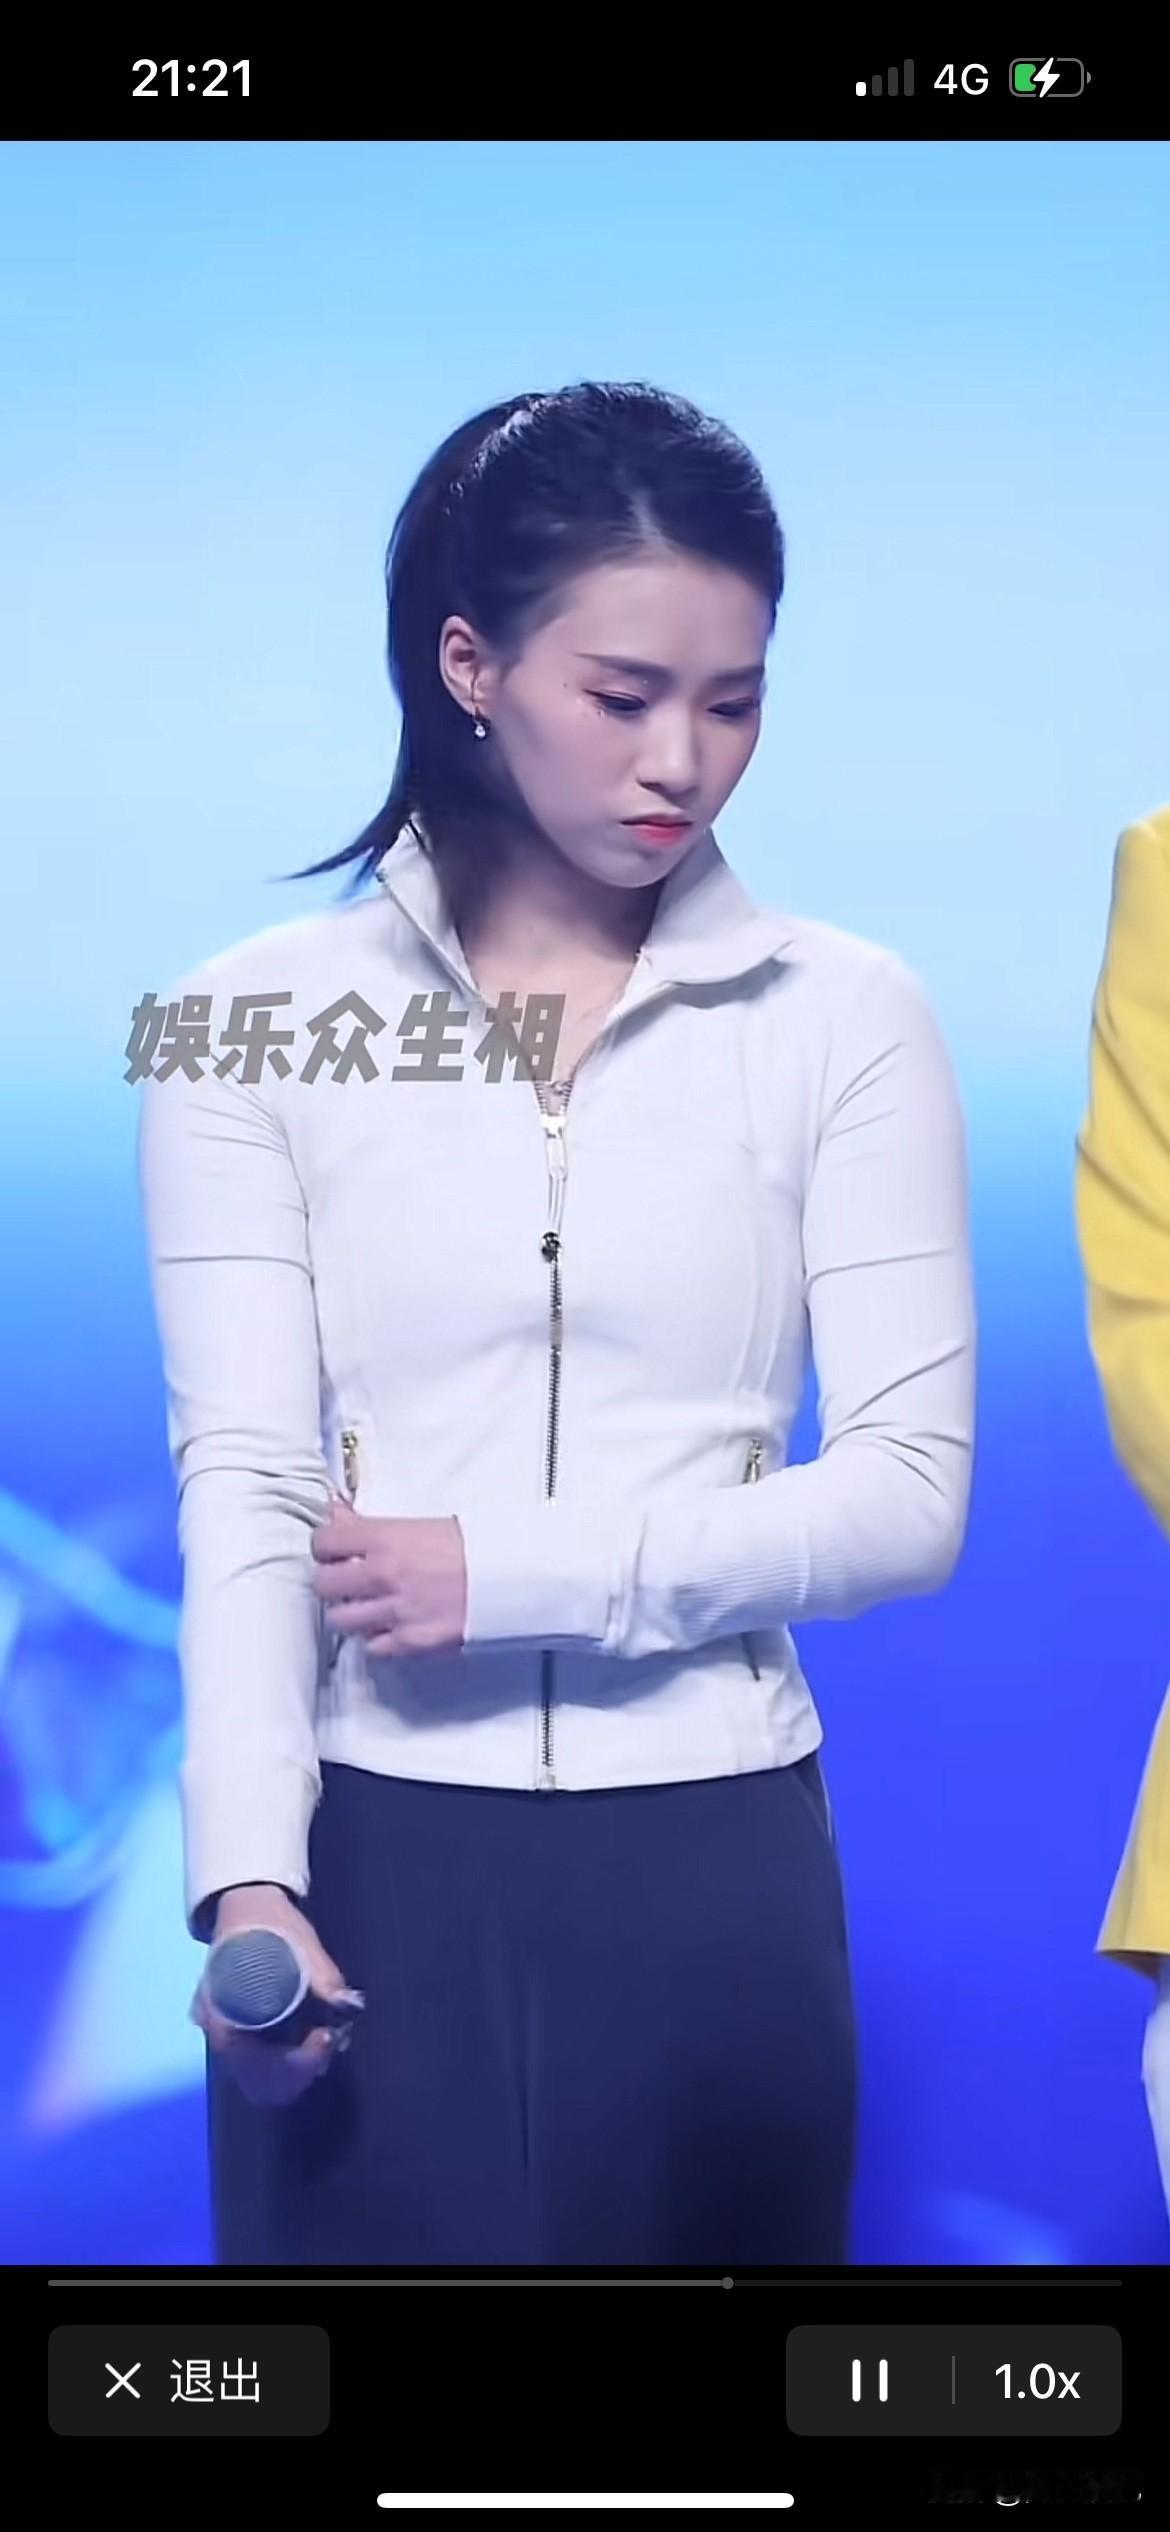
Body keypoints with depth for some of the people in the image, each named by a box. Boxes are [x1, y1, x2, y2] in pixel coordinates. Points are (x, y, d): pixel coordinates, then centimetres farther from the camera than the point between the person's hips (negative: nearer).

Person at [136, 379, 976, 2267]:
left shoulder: (844, 1021, 0)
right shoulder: (261, 1022, 0)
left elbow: (912, 1489, -4)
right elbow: (242, 1483, -6)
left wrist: (516, 1569, -14)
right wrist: (247, 1876, -19)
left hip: (718, 1861, 1)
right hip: (372, 1858, 0)